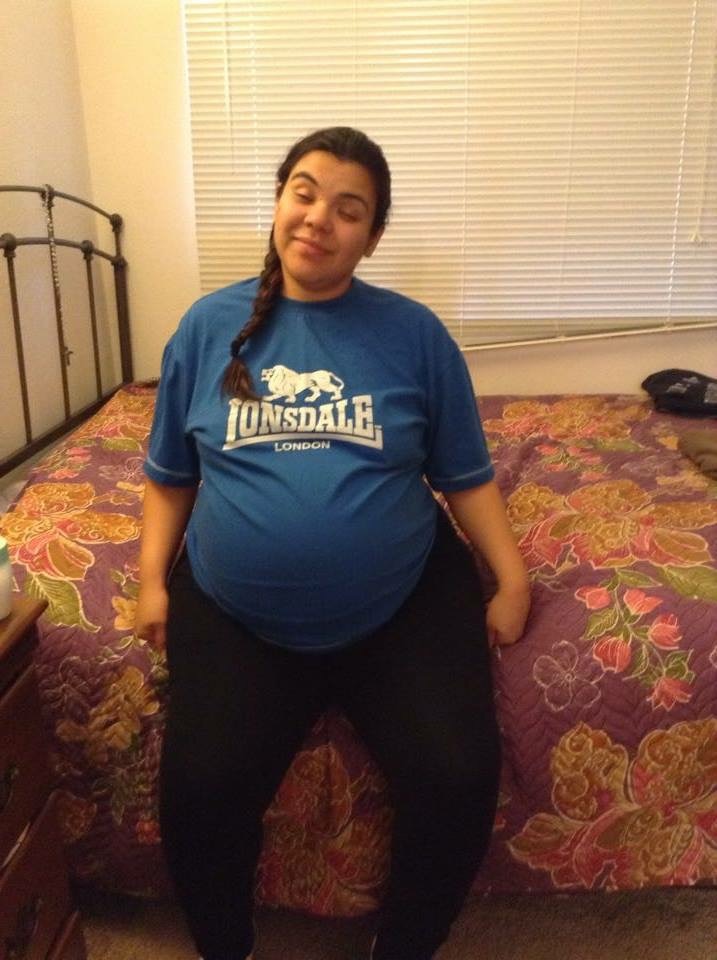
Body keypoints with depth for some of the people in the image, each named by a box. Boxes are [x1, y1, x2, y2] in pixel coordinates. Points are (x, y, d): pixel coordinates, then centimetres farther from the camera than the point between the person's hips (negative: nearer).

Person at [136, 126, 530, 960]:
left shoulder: (414, 333, 2)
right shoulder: (210, 325, 5)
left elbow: (465, 476, 6)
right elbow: (169, 474, 11)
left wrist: (513, 579, -3)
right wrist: (151, 579, 2)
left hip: (402, 609, 0)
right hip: (236, 616, 1)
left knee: (460, 779, -15)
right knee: (199, 790, -15)